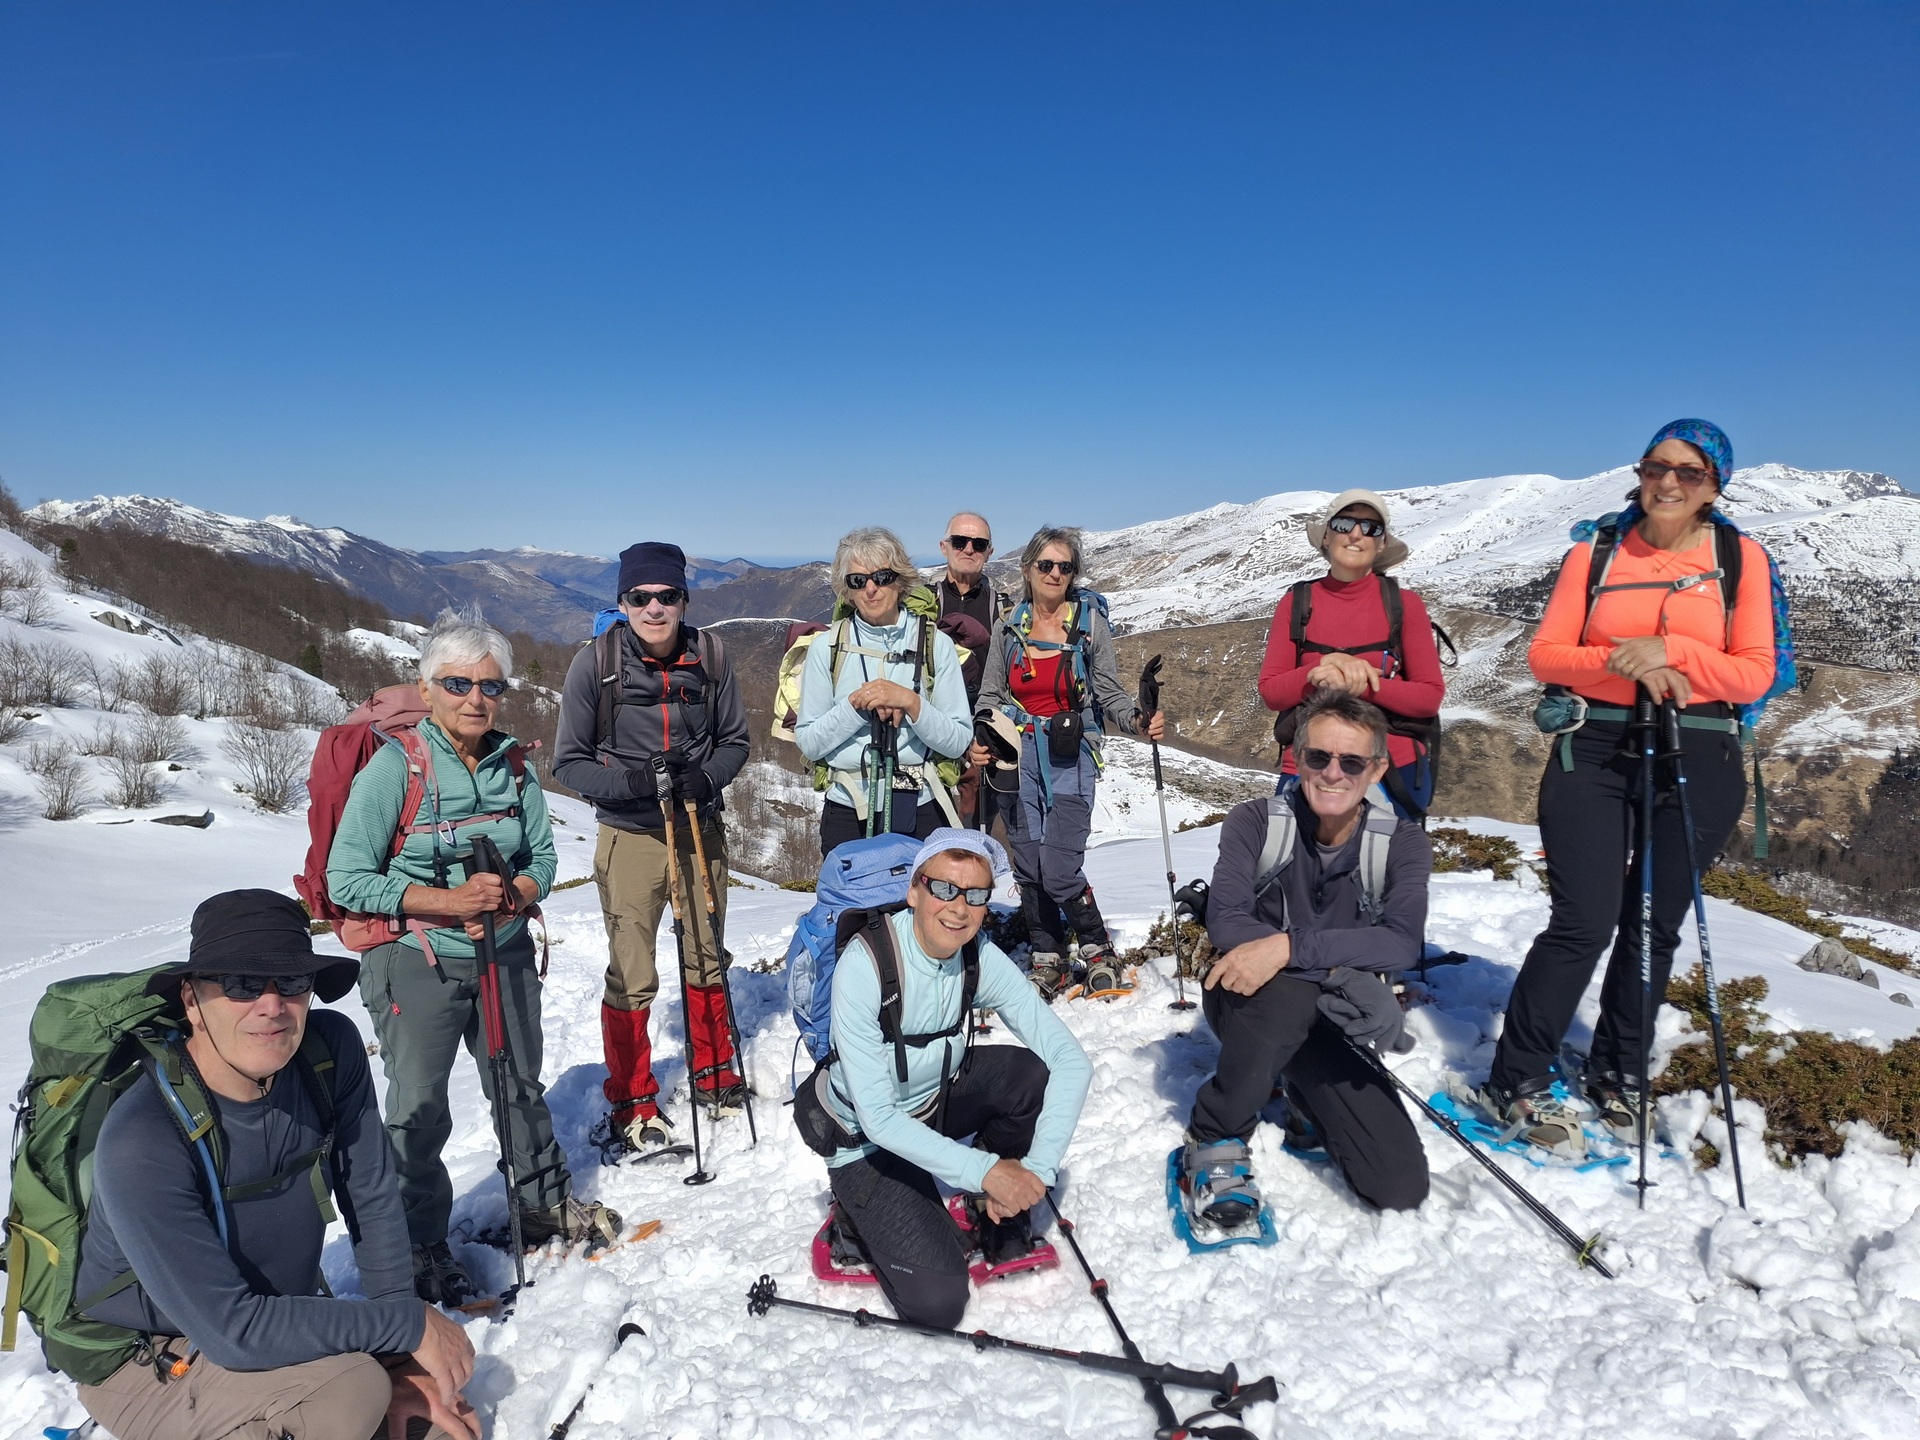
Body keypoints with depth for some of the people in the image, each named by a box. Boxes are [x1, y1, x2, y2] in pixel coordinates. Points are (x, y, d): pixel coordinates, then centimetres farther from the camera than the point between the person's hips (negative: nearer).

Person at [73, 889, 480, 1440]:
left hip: (284, 1311, 6)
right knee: (347, 1390, -30)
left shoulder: (333, 1050, -14)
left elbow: (373, 1202, -6)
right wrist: (407, 1324, -26)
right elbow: (231, 1331, -30)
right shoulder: (141, 1145, -30)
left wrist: (400, 1362, -9)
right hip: (150, 1365, -6)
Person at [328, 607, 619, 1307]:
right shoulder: (393, 766, -15)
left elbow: (542, 856, 6)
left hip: (505, 954, 5)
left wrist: (511, 896, -16)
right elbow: (347, 879, -16)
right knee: (420, 1108, 4)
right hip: (416, 961, -5)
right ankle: (422, 1244, 25)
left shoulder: (512, 766, 1)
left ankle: (544, 1203, 38)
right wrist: (448, 900, -24)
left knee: (522, 1087, 18)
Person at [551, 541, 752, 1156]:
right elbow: (569, 763, -8)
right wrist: (633, 781, -25)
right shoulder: (595, 663, -13)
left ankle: (714, 1071, 41)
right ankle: (631, 1102, 24)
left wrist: (706, 777, -18)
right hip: (631, 836, -3)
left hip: (701, 830, 3)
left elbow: (734, 740, 3)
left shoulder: (710, 655, -7)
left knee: (706, 961, 20)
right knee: (632, 978, 4)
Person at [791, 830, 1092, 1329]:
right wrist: (983, 1170, -33)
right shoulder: (863, 966, -31)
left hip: (937, 1103, 5)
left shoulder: (982, 959, -17)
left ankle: (1003, 1216, 2)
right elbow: (878, 1118, -30)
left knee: (1032, 1073, -22)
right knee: (937, 1301, -17)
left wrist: (1037, 1168, -29)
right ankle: (862, 1213, 12)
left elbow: (1070, 1060, -19)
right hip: (869, 1139, -4)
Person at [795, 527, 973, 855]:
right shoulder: (826, 648, 2)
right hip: (848, 813, 0)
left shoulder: (936, 645, 0)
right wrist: (856, 704, -15)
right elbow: (808, 743, 0)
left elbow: (959, 742, -3)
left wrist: (910, 702, -17)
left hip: (921, 813, 0)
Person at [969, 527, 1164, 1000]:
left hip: (1070, 759, -3)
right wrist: (979, 741, -9)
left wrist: (1139, 721, -17)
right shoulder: (1009, 628, 6)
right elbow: (991, 696, 9)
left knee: (1059, 871, -11)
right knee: (1028, 868, 4)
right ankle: (1047, 961, 20)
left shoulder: (1090, 623, 0)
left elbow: (1109, 694, 2)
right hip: (1018, 757, 3)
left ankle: (1099, 951, 12)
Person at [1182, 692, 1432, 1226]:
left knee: (1402, 1187, -9)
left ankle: (1305, 1098, 22)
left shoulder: (1402, 842, -8)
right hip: (1245, 998, -2)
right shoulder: (1255, 822, -11)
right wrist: (1338, 971, -36)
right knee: (1291, 991, -39)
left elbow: (1402, 942, -25)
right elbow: (1225, 922, -24)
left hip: (1327, 1021, 3)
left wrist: (1288, 946, -39)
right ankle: (1215, 1138, -15)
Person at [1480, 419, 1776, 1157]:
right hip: (1595, 754, -1)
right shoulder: (1595, 551, 4)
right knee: (1583, 923, -7)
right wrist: (1629, 667, -17)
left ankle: (1618, 1076, 28)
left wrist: (1670, 651, -18)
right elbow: (1544, 653, 0)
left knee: (1654, 929, 10)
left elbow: (1755, 674, -2)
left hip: (1696, 763, 1)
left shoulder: (1741, 558, 4)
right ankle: (1518, 1082, 5)